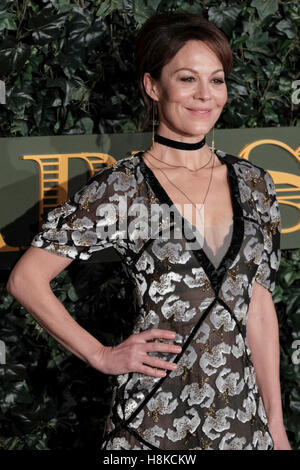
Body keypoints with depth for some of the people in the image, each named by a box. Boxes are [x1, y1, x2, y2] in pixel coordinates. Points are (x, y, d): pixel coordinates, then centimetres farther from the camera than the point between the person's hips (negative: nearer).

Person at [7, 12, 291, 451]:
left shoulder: (253, 183, 5)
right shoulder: (120, 188, -9)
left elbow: (259, 306, 7)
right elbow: (26, 278, -6)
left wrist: (276, 423, 6)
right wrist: (102, 356, -6)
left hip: (243, 413, 4)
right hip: (154, 420, -4)